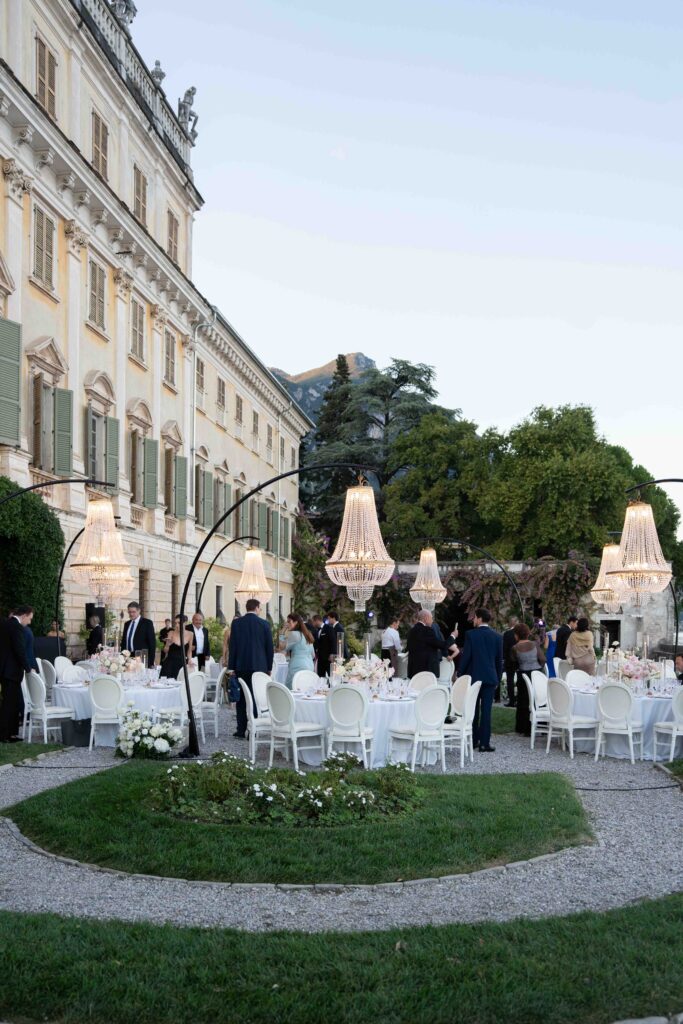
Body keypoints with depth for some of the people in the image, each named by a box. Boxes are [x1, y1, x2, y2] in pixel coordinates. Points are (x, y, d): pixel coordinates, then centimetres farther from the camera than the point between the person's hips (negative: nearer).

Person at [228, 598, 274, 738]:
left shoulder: (236, 623, -1)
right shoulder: (264, 624, -2)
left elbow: (233, 646, -1)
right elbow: (269, 647, 1)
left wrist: (231, 667, 4)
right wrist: (269, 667, 10)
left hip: (241, 666, 1)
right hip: (259, 666, -1)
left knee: (241, 698, 9)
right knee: (256, 698, 4)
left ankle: (241, 730, 10)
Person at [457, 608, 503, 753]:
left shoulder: (470, 634, -8)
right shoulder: (497, 636, 2)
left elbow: (465, 656, -9)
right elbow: (499, 659, 6)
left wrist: (461, 675, 1)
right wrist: (497, 678, 15)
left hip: (473, 676, -2)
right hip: (490, 677, 2)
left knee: (473, 710, 9)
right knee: (486, 710, 1)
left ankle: (473, 740, 14)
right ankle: (484, 743, -1)